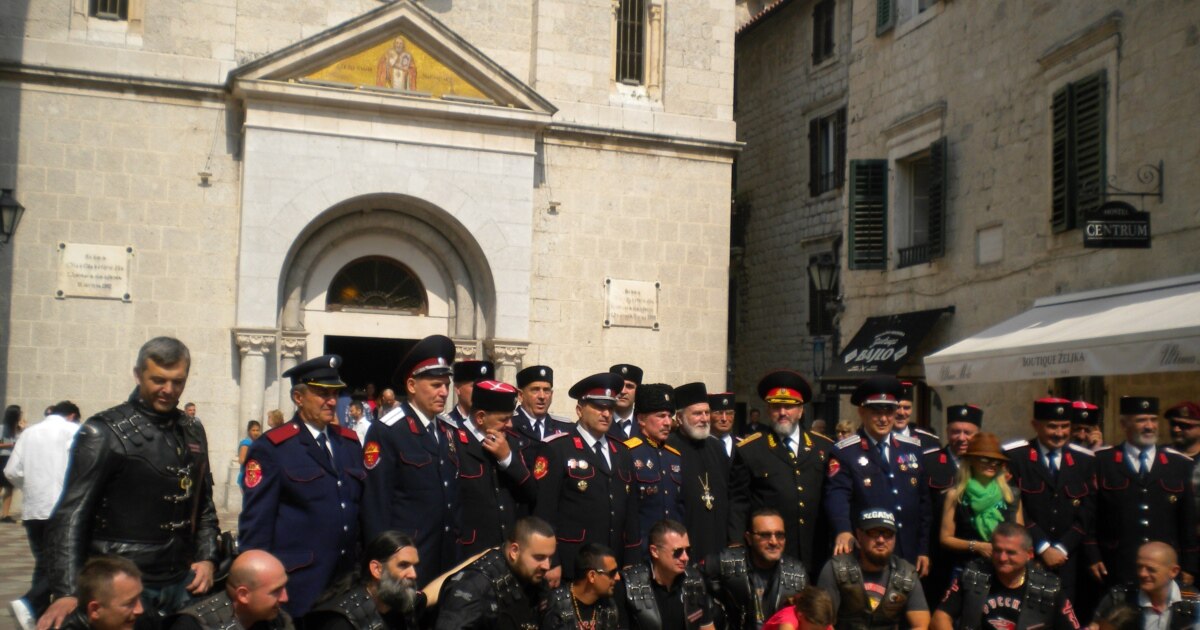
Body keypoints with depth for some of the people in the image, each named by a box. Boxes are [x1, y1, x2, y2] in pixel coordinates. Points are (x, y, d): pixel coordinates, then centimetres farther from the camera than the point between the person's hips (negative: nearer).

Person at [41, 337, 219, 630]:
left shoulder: (193, 432, 9)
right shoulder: (104, 432, -9)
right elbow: (71, 515, -12)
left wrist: (207, 558, 4)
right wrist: (66, 593, -21)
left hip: (182, 583, 5)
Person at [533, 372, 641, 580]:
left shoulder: (621, 452, 15)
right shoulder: (557, 450, -5)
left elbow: (631, 510, 15)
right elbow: (544, 510, -10)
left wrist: (632, 561, 10)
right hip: (572, 565, -5)